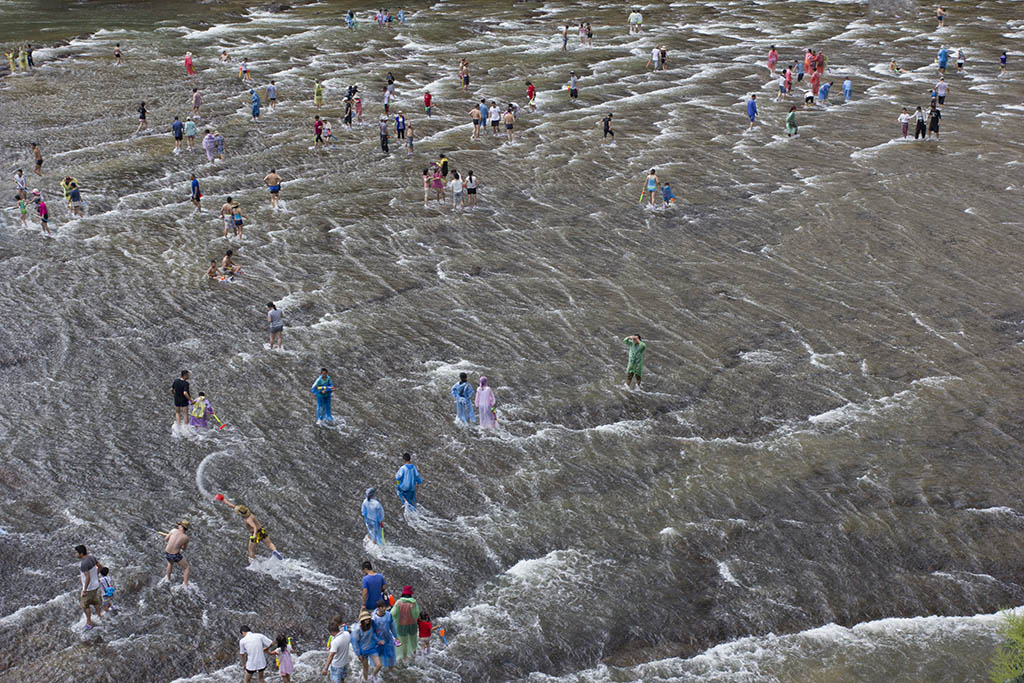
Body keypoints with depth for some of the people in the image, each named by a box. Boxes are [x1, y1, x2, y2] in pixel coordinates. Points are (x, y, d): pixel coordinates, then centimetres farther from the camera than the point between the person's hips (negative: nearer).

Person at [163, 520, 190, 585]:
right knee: (187, 568, 18)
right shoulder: (186, 538, -4)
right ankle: (185, 585, 9)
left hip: (167, 553, 3)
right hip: (175, 555, -3)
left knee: (170, 563, 39)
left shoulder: (174, 531, -3)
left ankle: (167, 578, 52)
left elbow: (166, 539, 10)